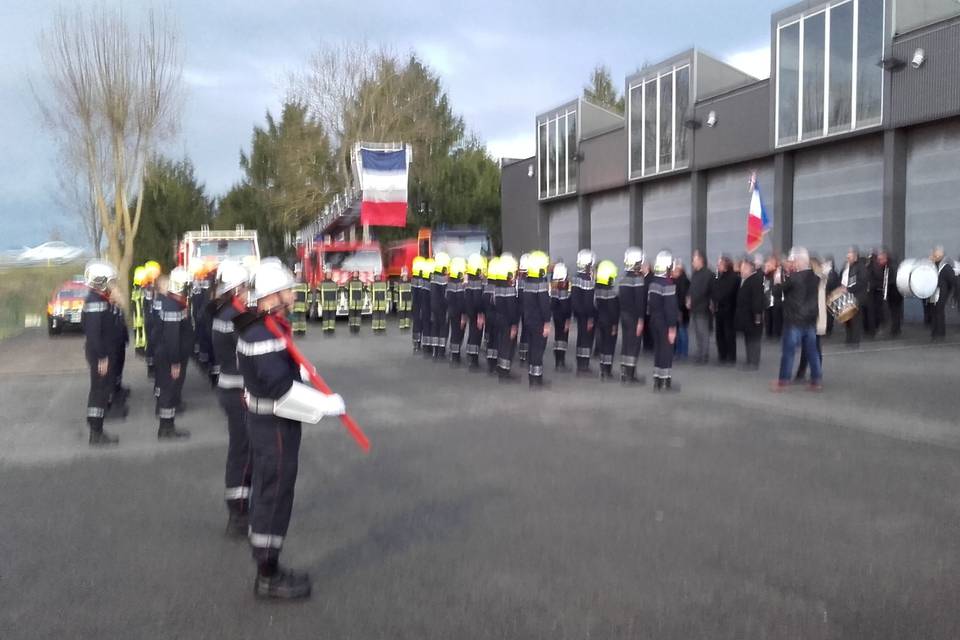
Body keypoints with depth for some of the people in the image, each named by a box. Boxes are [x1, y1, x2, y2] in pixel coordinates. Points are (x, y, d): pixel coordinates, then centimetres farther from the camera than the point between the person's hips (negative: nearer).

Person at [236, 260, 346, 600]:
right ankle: (268, 577, 11)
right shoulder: (264, 335, -25)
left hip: (267, 421, 11)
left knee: (268, 494, 18)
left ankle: (268, 568, 31)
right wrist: (326, 404, -26)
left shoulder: (263, 326, 7)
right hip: (275, 426, -11)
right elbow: (280, 387, -30)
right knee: (274, 497, -1)